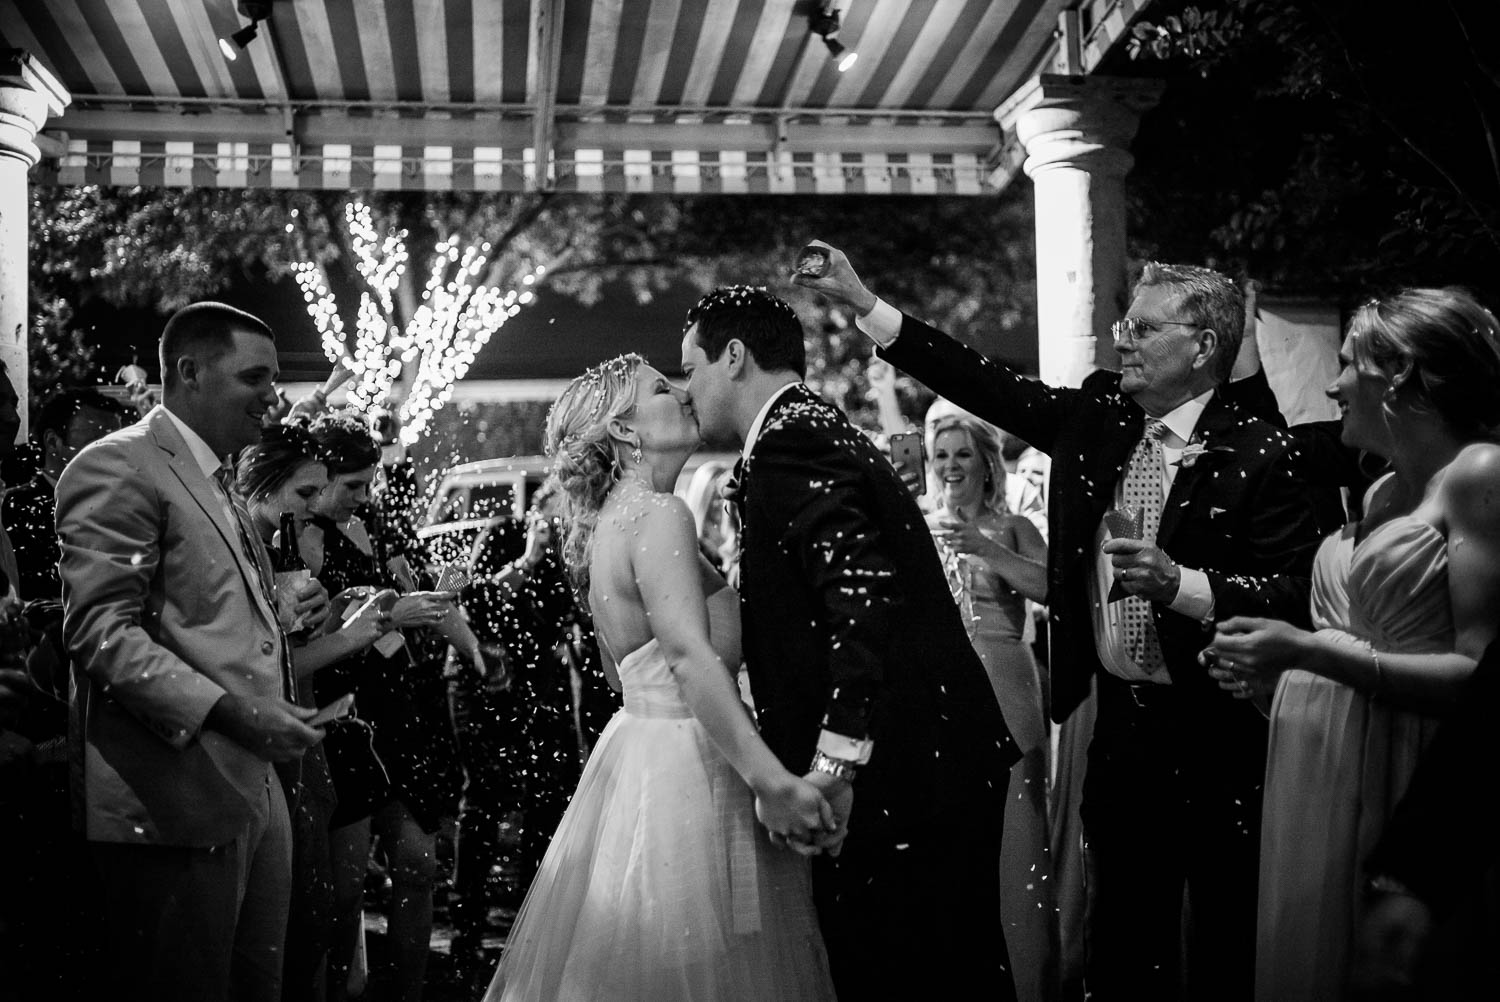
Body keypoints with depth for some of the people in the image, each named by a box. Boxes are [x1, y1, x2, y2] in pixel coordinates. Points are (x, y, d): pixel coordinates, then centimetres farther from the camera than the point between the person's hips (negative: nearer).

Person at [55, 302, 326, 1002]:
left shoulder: (221, 483, 21)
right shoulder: (117, 466, -8)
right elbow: (98, 632, -17)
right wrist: (232, 712, -23)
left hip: (254, 789, 9)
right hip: (174, 803, -9)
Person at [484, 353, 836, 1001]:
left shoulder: (608, 523, 15)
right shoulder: (659, 514, -14)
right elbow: (690, 656, -27)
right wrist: (772, 780, -33)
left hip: (637, 747, 10)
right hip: (683, 770, -10)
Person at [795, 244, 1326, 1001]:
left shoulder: (1258, 455, -13)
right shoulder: (1098, 418, 4)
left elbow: (1297, 596, -17)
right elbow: (988, 386, 3)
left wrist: (1178, 582, -29)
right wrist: (862, 302, 0)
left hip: (1215, 739, -6)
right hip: (1119, 721, 6)